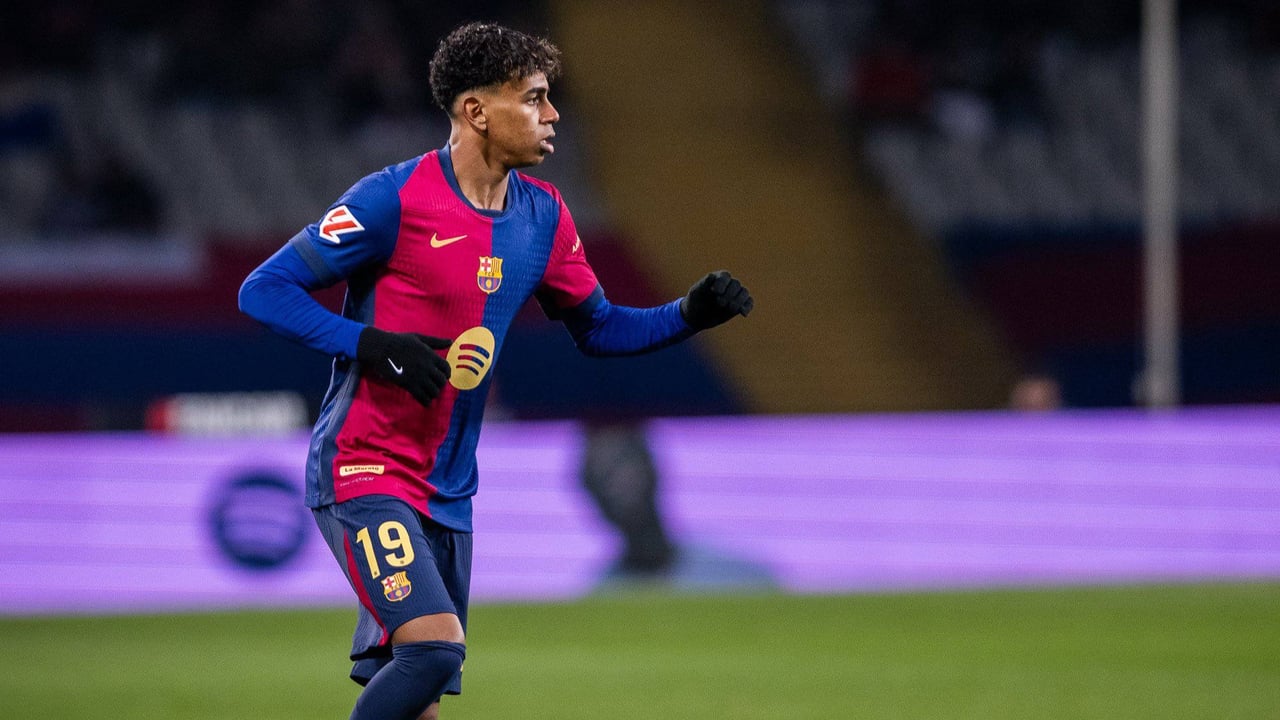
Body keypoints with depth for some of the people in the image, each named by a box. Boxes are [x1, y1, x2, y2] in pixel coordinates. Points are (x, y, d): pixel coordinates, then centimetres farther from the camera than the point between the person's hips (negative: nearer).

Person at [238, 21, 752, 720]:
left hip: (447, 497, 7)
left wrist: (689, 314, 3)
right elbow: (263, 289, -10)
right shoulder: (395, 199, -13)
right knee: (436, 648, -24)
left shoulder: (543, 215, 8)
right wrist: (370, 344, -21)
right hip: (363, 472, -7)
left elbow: (597, 327, 20)